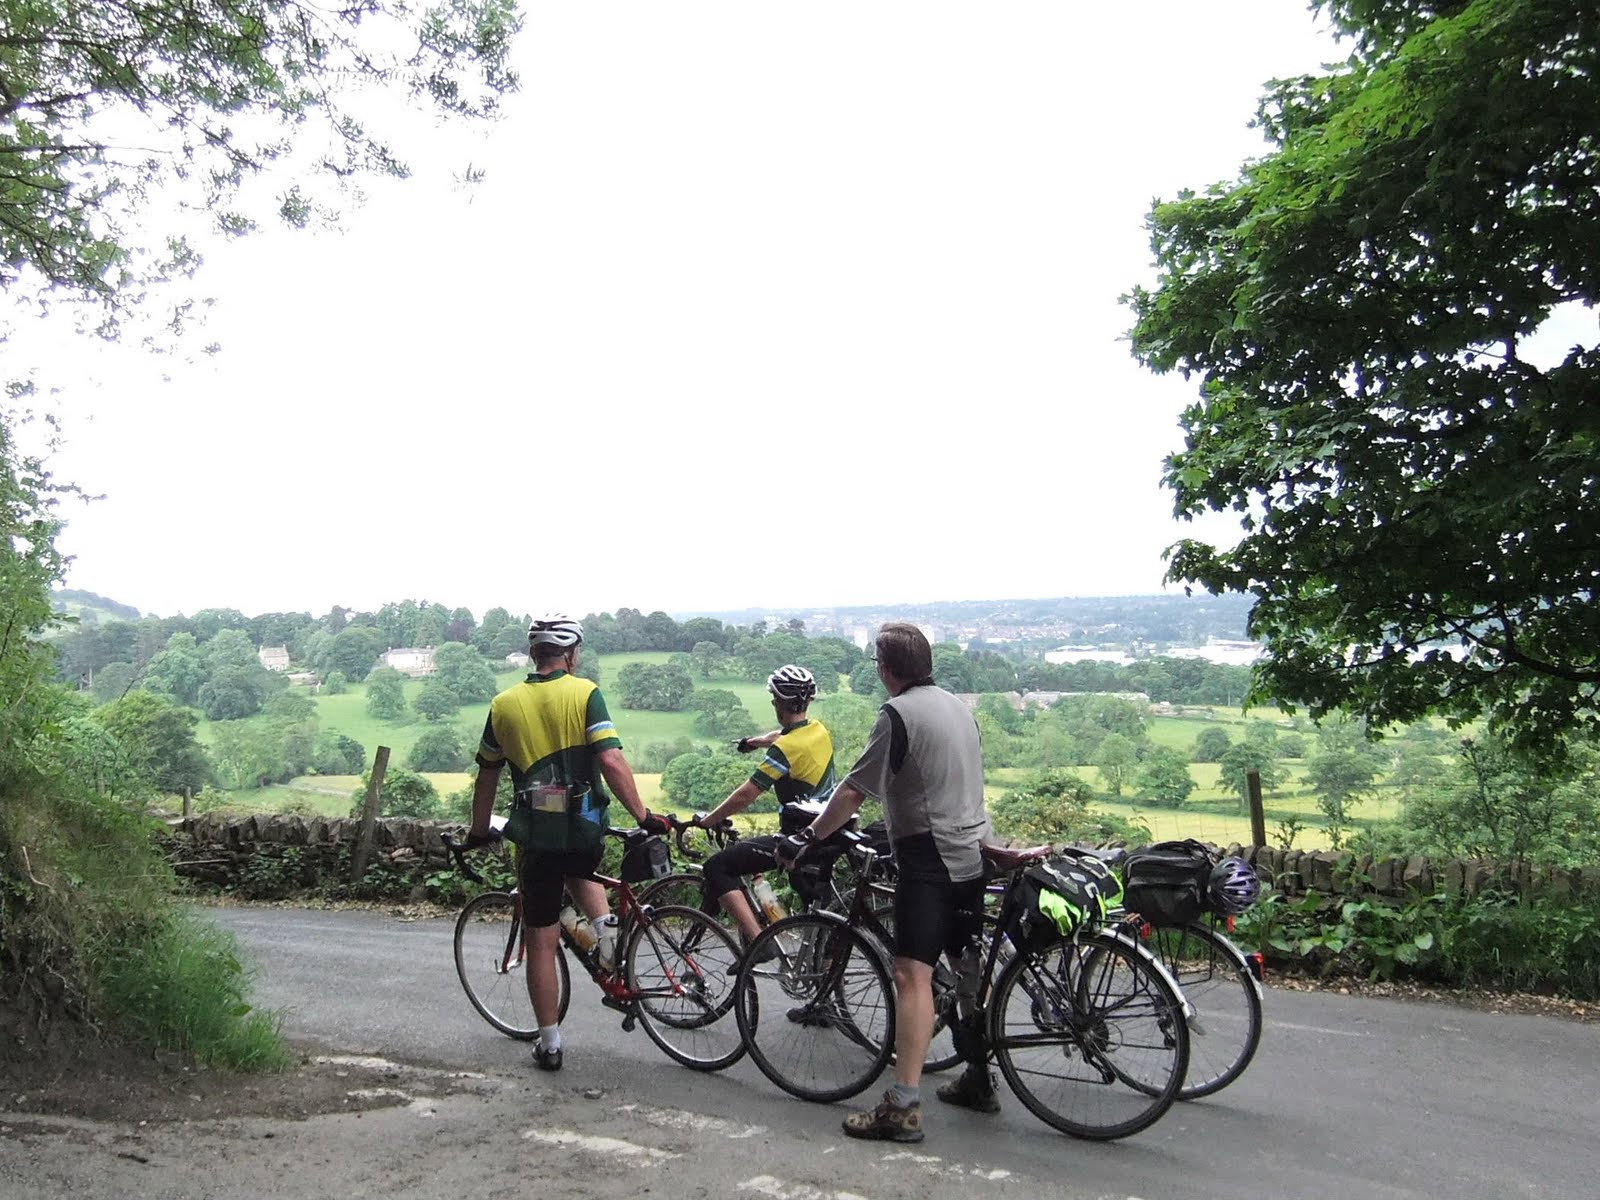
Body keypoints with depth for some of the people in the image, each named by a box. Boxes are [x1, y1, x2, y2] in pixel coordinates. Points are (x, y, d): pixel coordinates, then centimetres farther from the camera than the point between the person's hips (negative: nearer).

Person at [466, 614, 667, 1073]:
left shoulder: (504, 704, 4)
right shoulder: (585, 693, -5)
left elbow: (486, 778, 12)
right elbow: (612, 761, -15)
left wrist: (478, 833, 25)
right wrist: (644, 817, -10)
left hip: (536, 834, 1)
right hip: (587, 830, 0)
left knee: (541, 942, 11)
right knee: (579, 875, 35)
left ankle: (549, 1043, 17)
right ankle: (606, 929, 8)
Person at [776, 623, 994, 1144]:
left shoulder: (898, 713, -13)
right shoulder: (957, 706, 13)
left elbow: (854, 791, -14)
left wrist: (808, 836, -5)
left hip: (929, 857, -9)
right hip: (972, 854, 9)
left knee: (913, 973, -12)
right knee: (969, 968, 18)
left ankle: (903, 1106, -15)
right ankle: (979, 1080, 29)